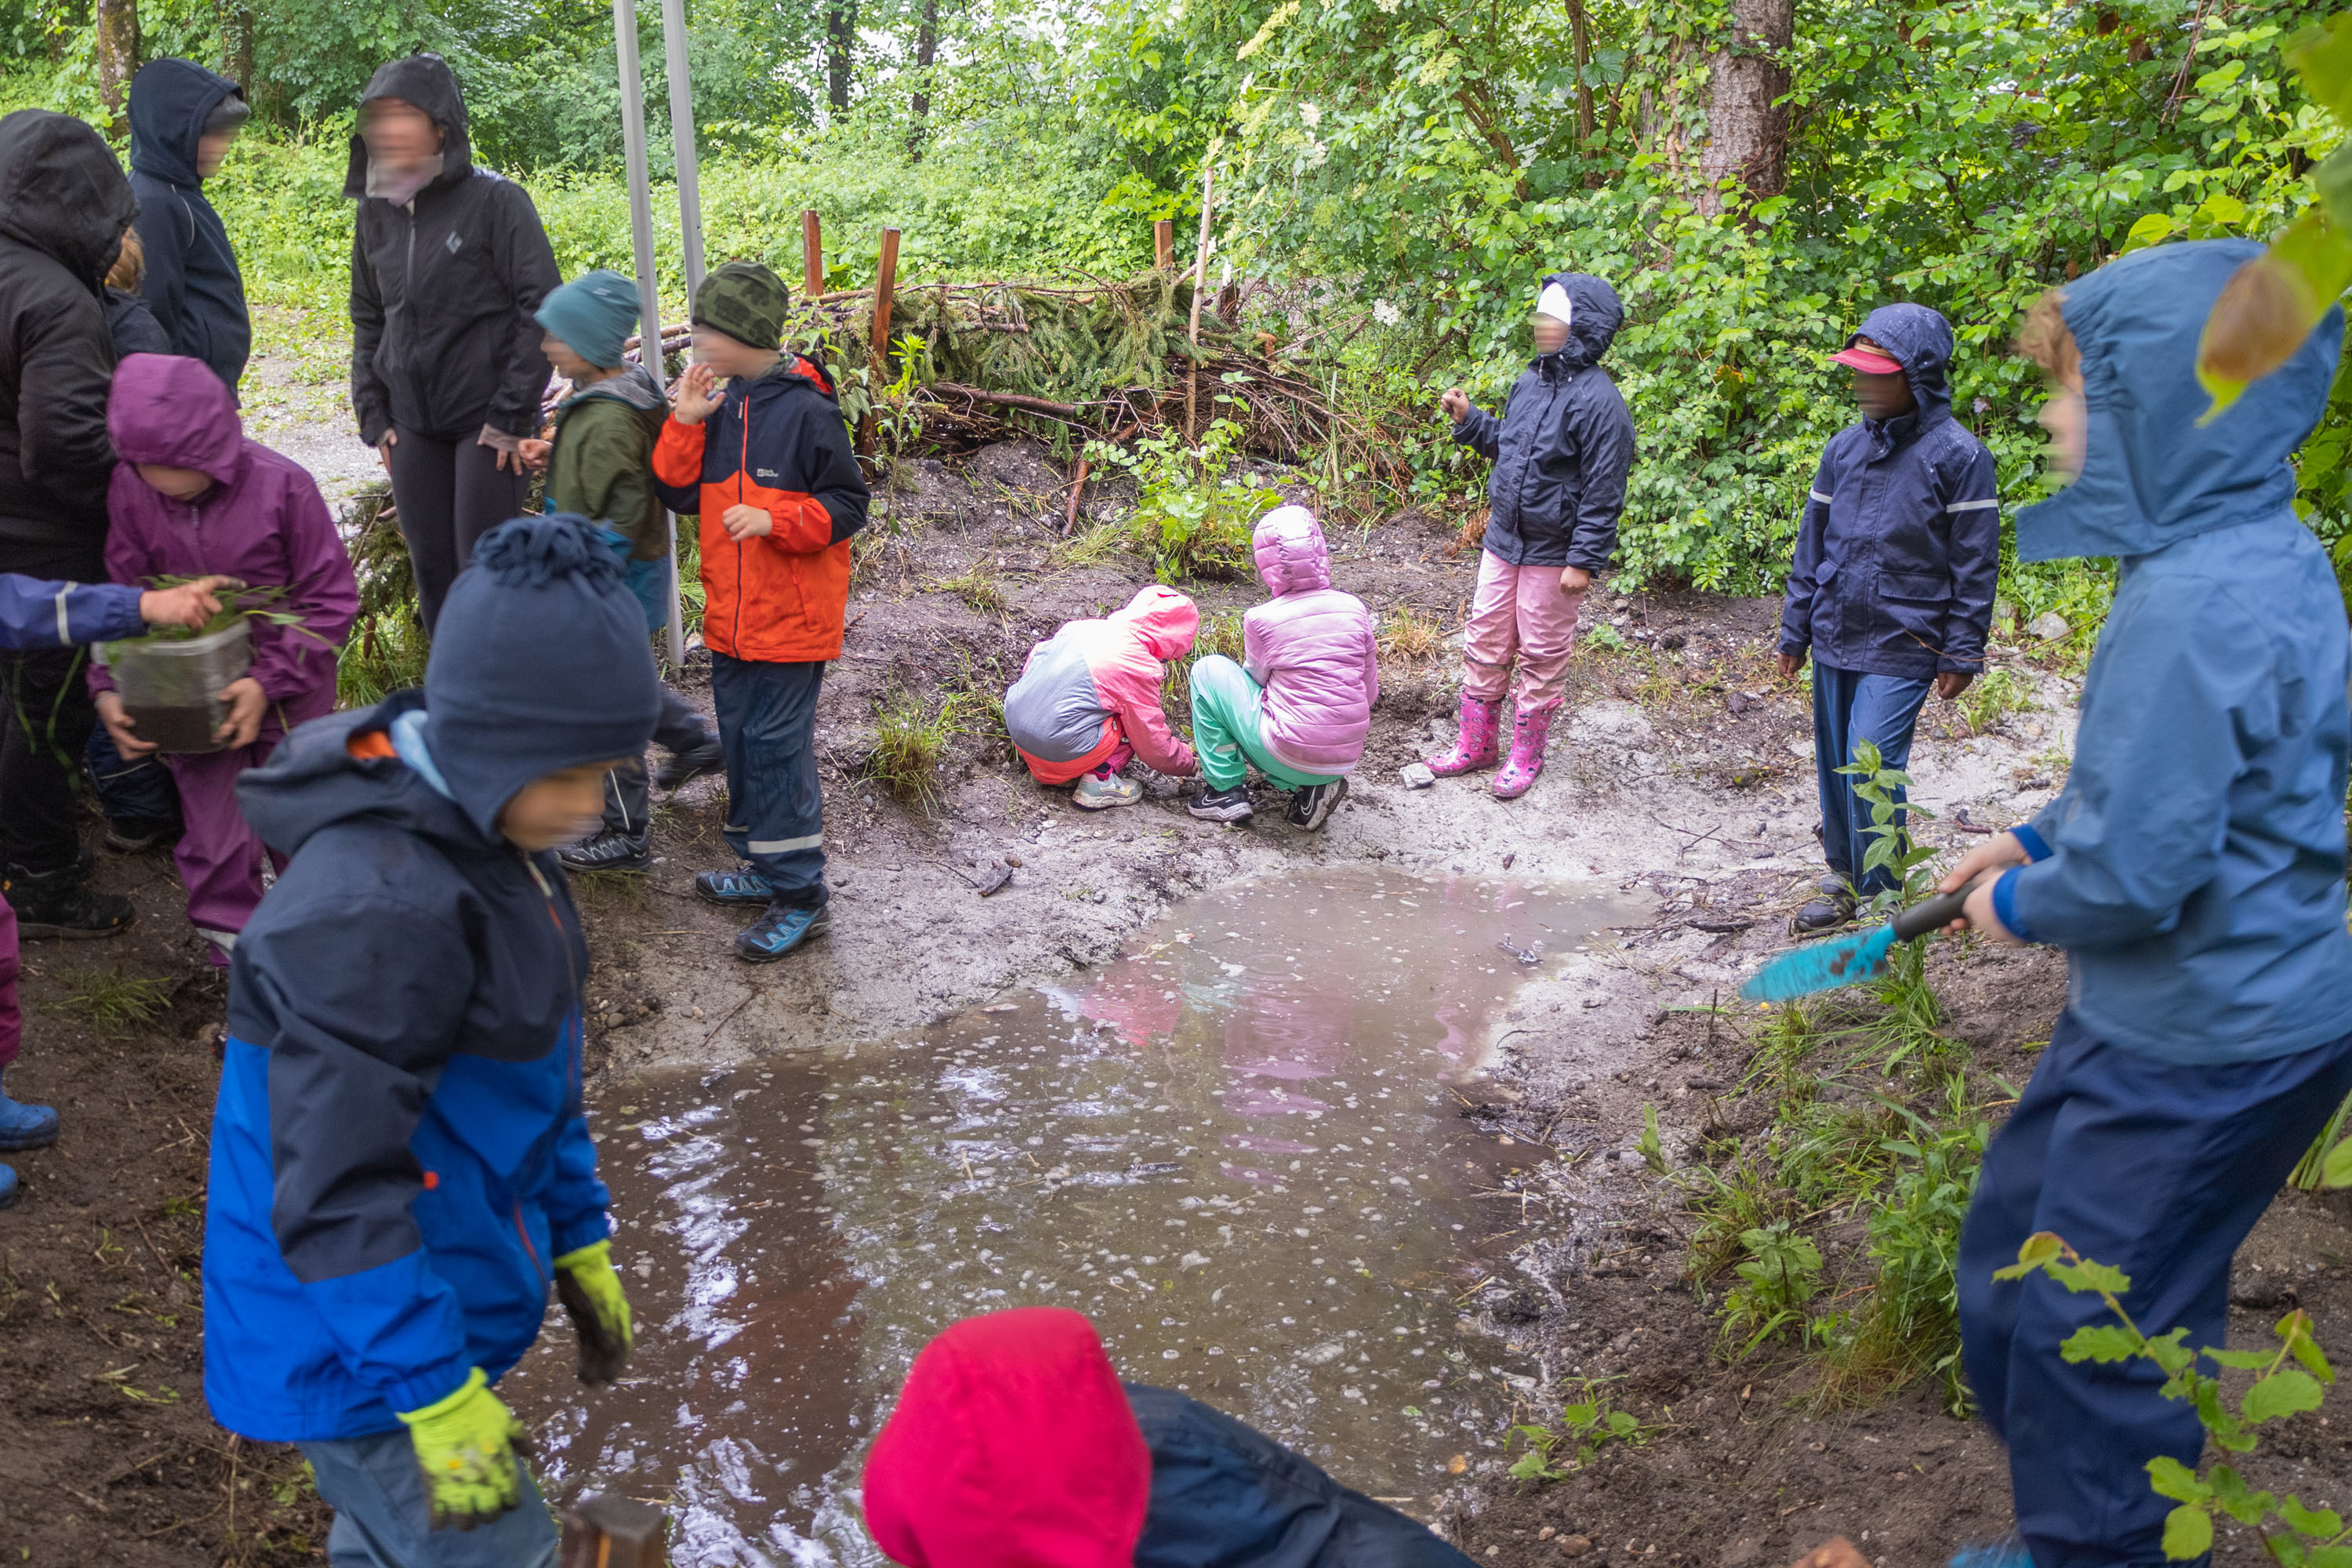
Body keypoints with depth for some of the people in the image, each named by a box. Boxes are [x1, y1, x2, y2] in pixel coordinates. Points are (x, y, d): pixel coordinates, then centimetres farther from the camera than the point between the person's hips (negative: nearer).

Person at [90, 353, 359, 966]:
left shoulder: (282, 485, -19)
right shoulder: (130, 490, -9)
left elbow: (331, 601, -13)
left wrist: (270, 683, -20)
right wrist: (109, 688, -11)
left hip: (287, 698, -2)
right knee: (213, 829, 5)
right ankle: (230, 930, 28)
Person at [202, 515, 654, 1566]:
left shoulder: (492, 838, 1)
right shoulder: (373, 907, -30)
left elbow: (536, 1066, 11)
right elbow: (340, 1188, -28)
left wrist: (579, 1243, 16)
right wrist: (438, 1397, -22)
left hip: (434, 1290, 9)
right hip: (357, 1355, -9)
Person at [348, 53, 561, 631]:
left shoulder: (495, 200, -8)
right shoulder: (377, 212, 9)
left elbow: (543, 308, -9)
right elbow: (367, 319, 19)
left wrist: (513, 414, -12)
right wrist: (372, 414, 11)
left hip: (487, 421, -5)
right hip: (414, 426, 6)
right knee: (432, 572, 8)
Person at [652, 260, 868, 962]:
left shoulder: (808, 411, -13)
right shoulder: (719, 408, 7)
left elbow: (848, 505, -11)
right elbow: (679, 493, 8)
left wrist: (775, 521, -23)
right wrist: (685, 422, -4)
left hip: (791, 617, -8)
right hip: (730, 615, 8)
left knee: (776, 746, -6)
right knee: (740, 739, 15)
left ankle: (800, 896, 4)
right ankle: (764, 868, 31)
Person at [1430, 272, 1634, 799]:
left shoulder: (1598, 400, -18)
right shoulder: (1530, 382, 7)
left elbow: (1603, 493, -19)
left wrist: (1584, 561, -20)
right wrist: (1469, 418, 9)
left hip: (1552, 557, -8)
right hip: (1503, 541, 8)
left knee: (1542, 658, 7)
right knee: (1483, 646, 13)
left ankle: (1526, 757, 21)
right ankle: (1475, 745, 28)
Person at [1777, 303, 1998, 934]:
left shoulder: (1956, 454, -8)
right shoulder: (1845, 447, 7)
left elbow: (1974, 562, -6)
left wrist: (1962, 654, -7)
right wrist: (1795, 629, 14)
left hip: (1901, 648, -6)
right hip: (1835, 640, 6)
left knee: (1870, 768, -11)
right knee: (1835, 766, 12)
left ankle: (1882, 901, 4)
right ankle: (1844, 884, 27)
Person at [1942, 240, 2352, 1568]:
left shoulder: (2189, 607, -28)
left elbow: (2133, 873, -28)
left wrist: (2024, 905, -8)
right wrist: (2038, 838, 12)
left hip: (2197, 1057, -10)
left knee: (2093, 1336, 8)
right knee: (2017, 1250, 24)